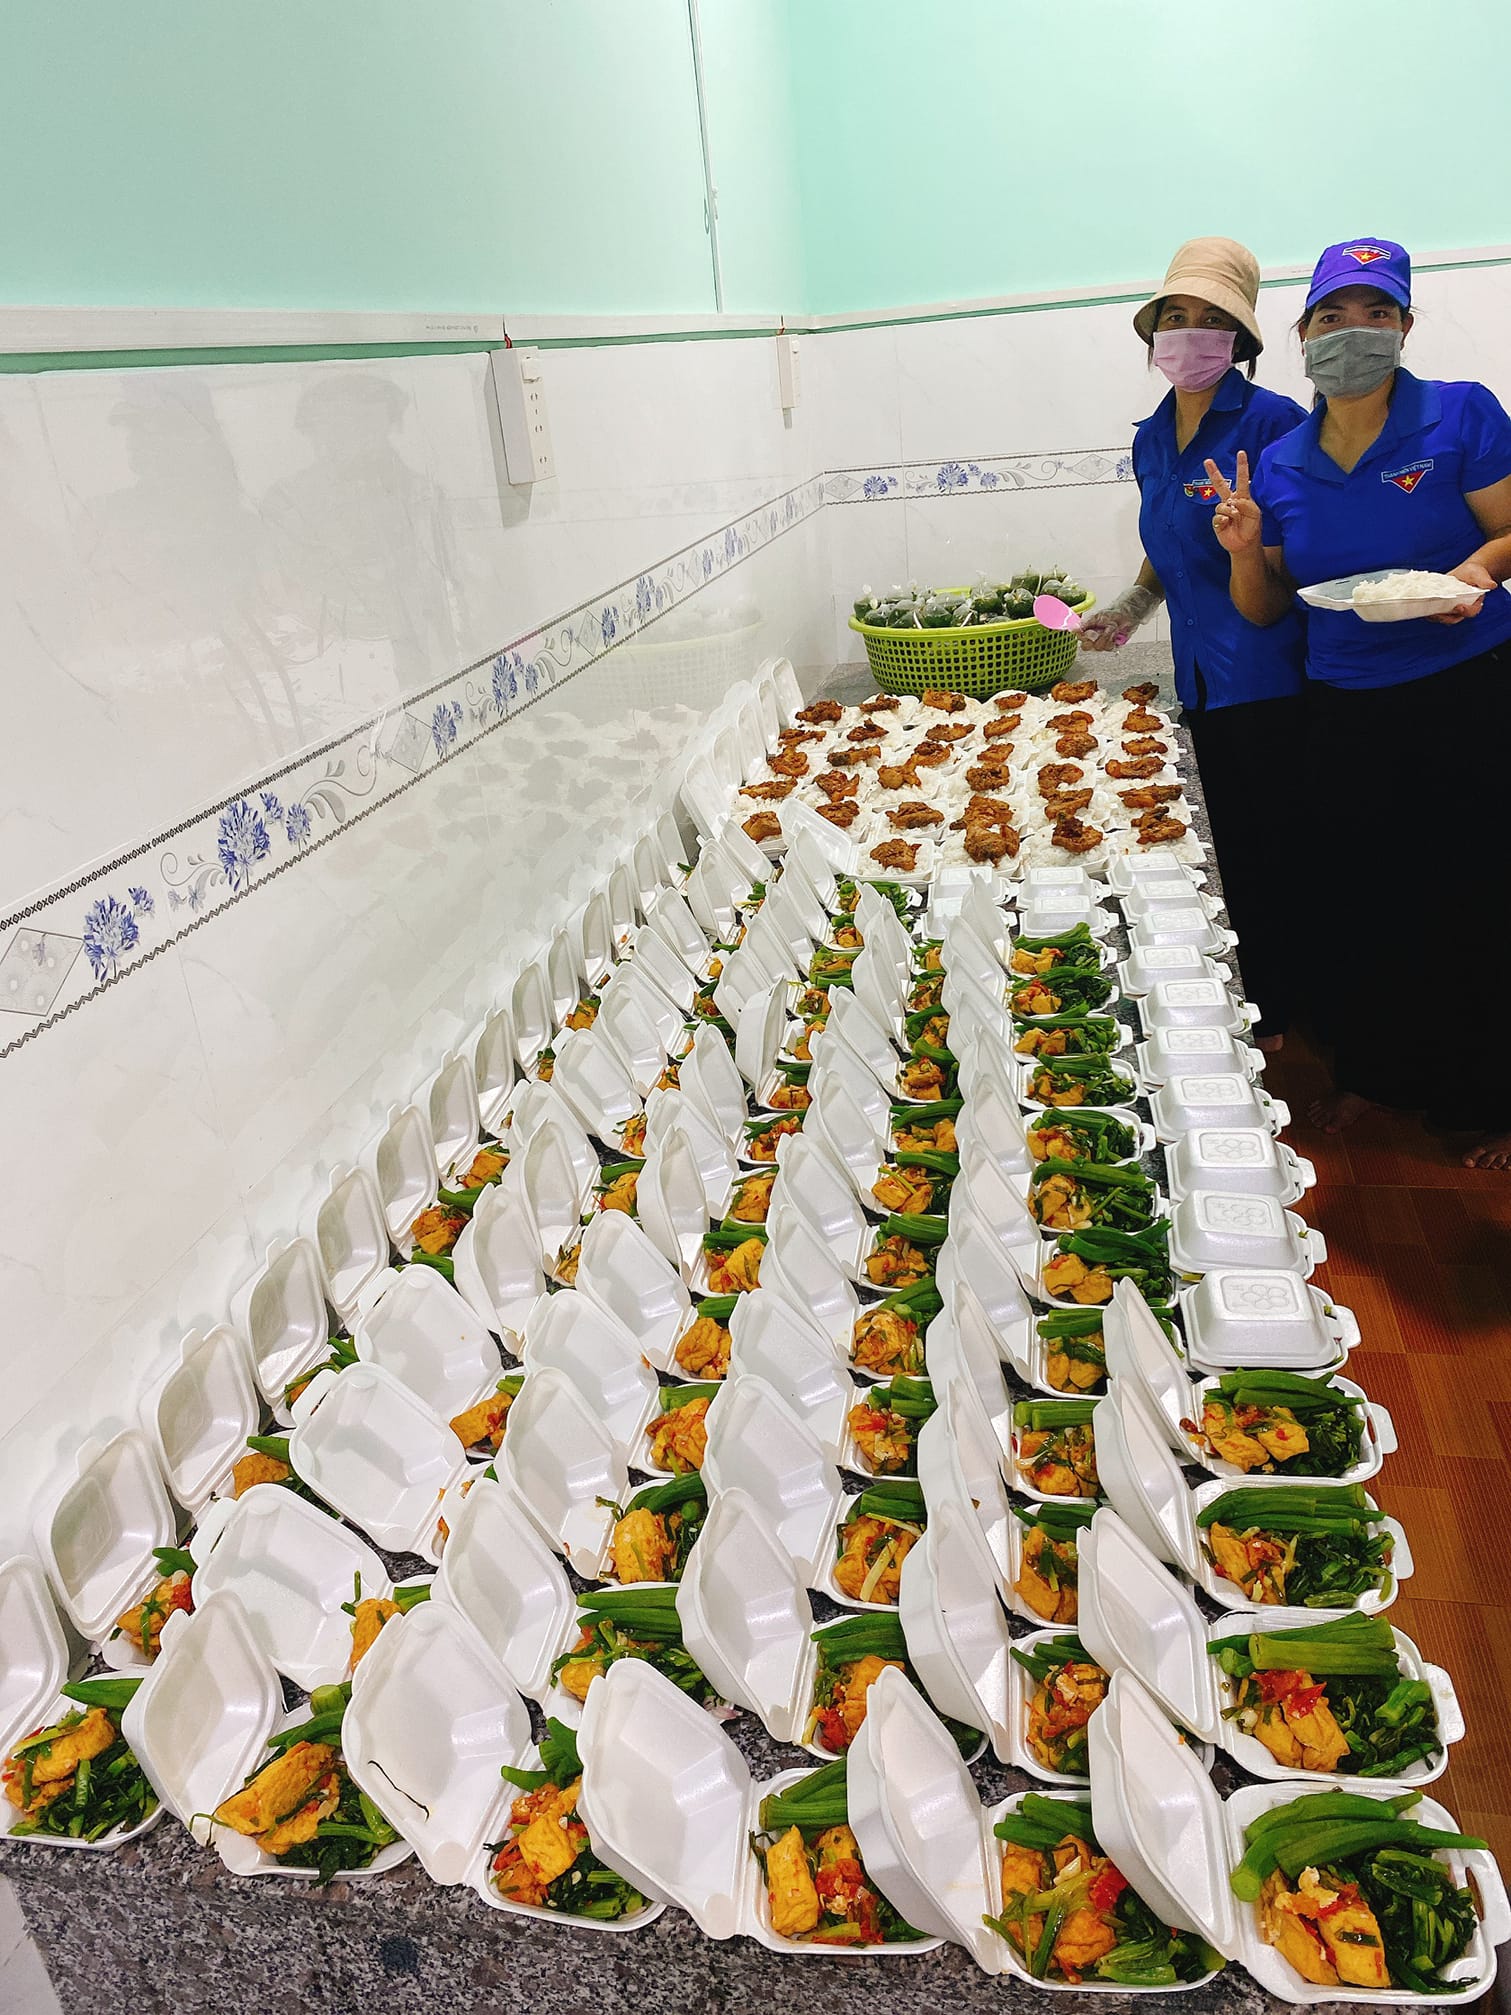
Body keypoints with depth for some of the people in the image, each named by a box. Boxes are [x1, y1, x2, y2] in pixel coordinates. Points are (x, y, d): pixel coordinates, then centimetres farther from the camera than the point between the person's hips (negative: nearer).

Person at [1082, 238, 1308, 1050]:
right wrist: (1131, 605, 20)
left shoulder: (1272, 421, -10)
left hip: (1268, 672, -7)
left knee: (1282, 849, -1)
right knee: (1237, 851, 14)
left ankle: (1299, 1021, 13)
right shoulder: (1152, 437, 12)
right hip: (1201, 675, 7)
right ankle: (1262, 1008, 28)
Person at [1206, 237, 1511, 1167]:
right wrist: (1246, 549, -9)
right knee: (1356, 898, 11)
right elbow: (1265, 610, 9)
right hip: (1346, 709, 4)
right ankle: (1373, 1069, 32)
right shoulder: (1279, 464, 6)